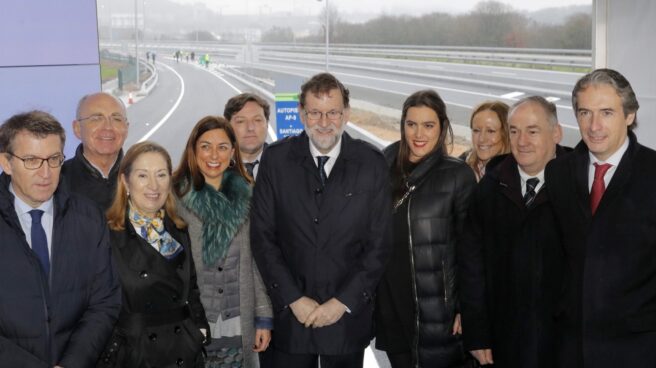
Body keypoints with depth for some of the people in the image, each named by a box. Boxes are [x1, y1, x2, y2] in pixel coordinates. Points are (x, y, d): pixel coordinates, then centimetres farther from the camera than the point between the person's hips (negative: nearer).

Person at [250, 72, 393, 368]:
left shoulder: (371, 163, -3)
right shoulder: (276, 160, -2)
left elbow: (379, 244, -3)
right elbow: (262, 236, -2)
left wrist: (343, 302, -8)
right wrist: (294, 299, -8)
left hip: (348, 314, 0)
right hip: (290, 311, 0)